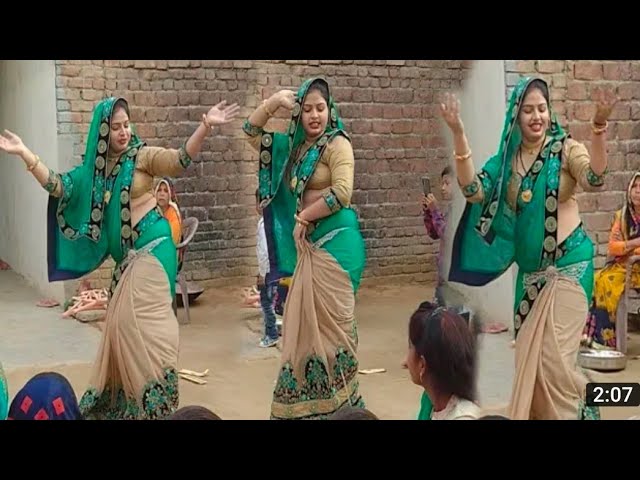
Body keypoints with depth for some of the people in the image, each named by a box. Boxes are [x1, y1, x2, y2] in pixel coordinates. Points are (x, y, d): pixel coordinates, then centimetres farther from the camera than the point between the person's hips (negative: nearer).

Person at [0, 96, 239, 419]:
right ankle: (124, 399, 22)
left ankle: (154, 400, 0)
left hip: (152, 246, -5)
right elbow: (59, 186, 5)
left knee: (144, 320, -8)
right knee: (124, 322, 11)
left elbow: (180, 160, -18)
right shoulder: (95, 166, 9)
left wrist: (205, 126, -32)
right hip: (124, 254, 6)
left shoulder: (142, 155, -5)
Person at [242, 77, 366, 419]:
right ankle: (308, 399, 21)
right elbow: (252, 132, 18)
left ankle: (337, 401, 5)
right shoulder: (294, 145, 14)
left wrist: (302, 217, -9)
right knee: (307, 320, 11)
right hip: (308, 243, 7)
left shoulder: (337, 144, -7)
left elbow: (342, 193, -20)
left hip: (335, 240, -7)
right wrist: (274, 101, 2)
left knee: (330, 320, -4)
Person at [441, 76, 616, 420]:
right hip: (529, 269, 5)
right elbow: (474, 191, -9)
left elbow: (594, 180, -24)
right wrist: (458, 135, -17)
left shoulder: (566, 149, -6)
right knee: (528, 352, 12)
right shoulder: (507, 158, 5)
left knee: (552, 353, -7)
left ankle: (574, 412, 13)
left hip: (568, 264, -5)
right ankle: (535, 413, 30)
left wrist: (599, 126, -38)